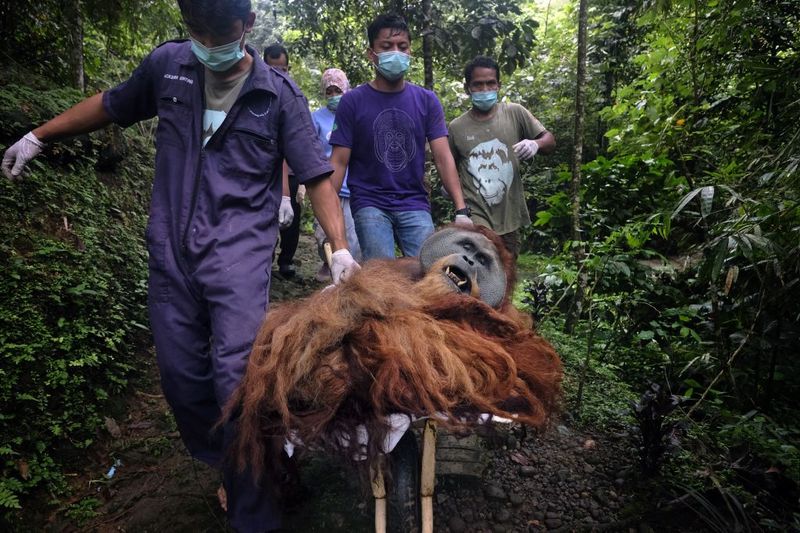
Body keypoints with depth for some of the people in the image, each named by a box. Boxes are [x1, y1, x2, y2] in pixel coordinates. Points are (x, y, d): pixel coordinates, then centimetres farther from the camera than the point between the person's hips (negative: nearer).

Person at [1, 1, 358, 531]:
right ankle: (227, 471, 31)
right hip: (171, 253, 4)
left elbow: (317, 176, -1)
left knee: (237, 379, -13)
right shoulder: (167, 65, 7)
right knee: (181, 378, 8)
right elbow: (111, 105, 24)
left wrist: (341, 248, -12)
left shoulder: (278, 94, -1)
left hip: (239, 255, -4)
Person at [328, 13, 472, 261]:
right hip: (370, 204, -2)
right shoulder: (352, 101, -2)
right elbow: (339, 162, -2)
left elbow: (443, 157, -2)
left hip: (415, 205, 2)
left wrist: (461, 210, -12)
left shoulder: (427, 100, 4)